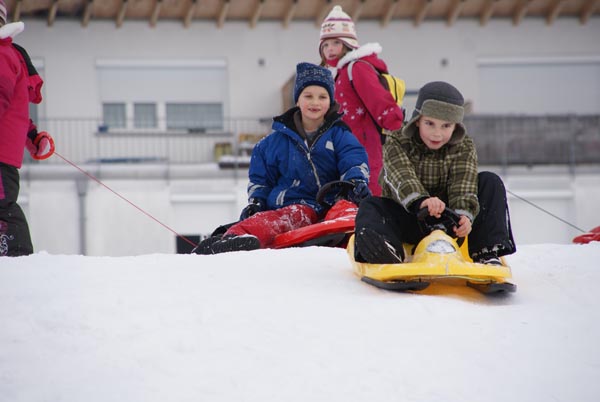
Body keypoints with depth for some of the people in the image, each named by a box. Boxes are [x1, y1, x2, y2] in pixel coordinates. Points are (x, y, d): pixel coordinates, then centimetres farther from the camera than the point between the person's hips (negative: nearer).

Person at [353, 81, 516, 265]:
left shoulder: (464, 148, -2)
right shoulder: (397, 143, -8)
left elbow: (463, 187, -19)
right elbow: (402, 178, -28)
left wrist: (463, 214, -42)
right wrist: (420, 201, -51)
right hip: (408, 219, -1)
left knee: (491, 182, -15)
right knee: (370, 206, -29)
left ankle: (487, 252, -26)